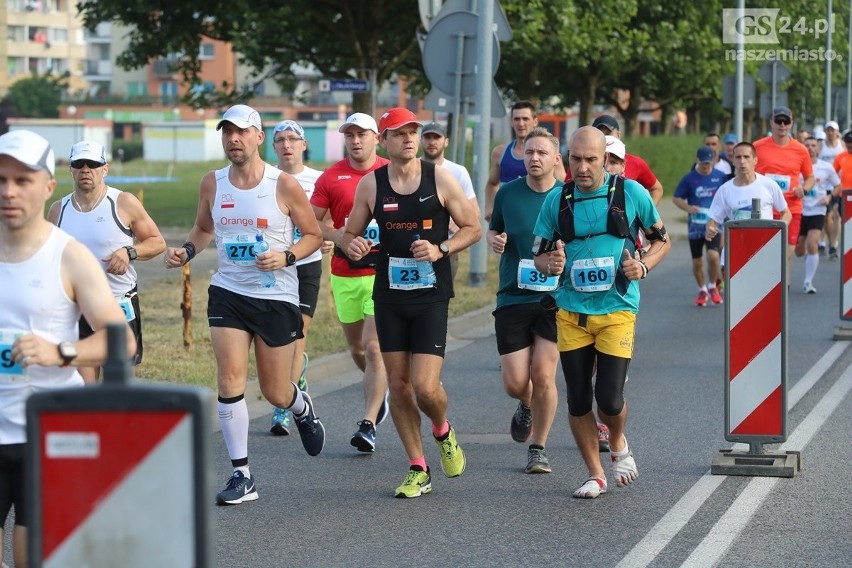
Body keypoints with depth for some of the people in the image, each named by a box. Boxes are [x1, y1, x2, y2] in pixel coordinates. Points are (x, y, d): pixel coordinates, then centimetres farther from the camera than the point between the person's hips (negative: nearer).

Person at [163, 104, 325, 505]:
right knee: (229, 381, -11)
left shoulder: (283, 185, -9)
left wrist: (286, 256, -19)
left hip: (277, 297, -2)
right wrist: (187, 250, -2)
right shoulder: (212, 184, 2)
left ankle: (303, 409, 45)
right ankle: (241, 475, -3)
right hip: (228, 294, 3)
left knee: (276, 393, 6)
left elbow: (313, 235, -1)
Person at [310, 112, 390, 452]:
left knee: (374, 347, -12)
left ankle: (368, 425, -12)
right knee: (356, 348, 14)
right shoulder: (331, 177, 3)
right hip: (344, 275, 3)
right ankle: (379, 390, 45)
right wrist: (338, 236, -14)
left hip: (384, 274, -3)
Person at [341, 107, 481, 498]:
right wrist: (352, 246, -12)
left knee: (425, 387, -12)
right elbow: (349, 235, 11)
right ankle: (418, 470, 18)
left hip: (431, 295, -3)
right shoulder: (370, 185, 2)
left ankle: (443, 432, 22)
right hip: (389, 295, 3)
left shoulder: (440, 179, -3)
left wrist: (441, 249, -14)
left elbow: (472, 228, 3)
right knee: (398, 385, 5)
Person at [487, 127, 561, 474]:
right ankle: (526, 407, 36)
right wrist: (494, 240, -5)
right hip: (512, 298, 1)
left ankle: (538, 449, 10)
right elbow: (493, 231, 18)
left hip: (554, 298, -1)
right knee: (515, 383, -2)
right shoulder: (507, 193, 3)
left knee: (543, 375, -8)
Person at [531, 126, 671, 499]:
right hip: (571, 311, 2)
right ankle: (595, 475, 22)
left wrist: (643, 266, -10)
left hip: (617, 310, -2)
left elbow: (661, 240, 9)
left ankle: (618, 444, 25)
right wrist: (550, 264, -15)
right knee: (578, 399, 4)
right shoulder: (557, 201, 1)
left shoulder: (630, 193, -4)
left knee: (609, 398, -10)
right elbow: (539, 256, 8)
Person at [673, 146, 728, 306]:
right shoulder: (689, 178, -1)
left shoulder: (721, 177, 1)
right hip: (695, 225, 1)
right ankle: (702, 290, 29)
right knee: (697, 261, 8)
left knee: (713, 255, -20)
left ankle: (712, 287, 4)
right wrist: (688, 208, -13)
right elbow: (677, 198, 4)